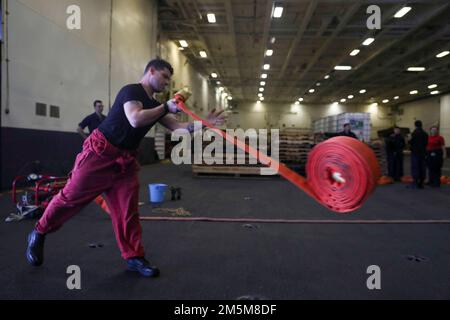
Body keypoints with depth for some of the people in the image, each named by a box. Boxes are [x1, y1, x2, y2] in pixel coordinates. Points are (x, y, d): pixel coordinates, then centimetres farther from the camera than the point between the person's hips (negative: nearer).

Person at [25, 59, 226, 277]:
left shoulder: (155, 105, 12)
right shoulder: (131, 91, -12)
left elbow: (178, 128, 6)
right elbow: (135, 119, -29)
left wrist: (206, 122, -5)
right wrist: (166, 107, -22)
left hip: (126, 160, 7)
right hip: (99, 153, -7)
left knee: (128, 211, 4)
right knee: (71, 197, 4)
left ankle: (134, 257, 11)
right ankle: (39, 233, 28)